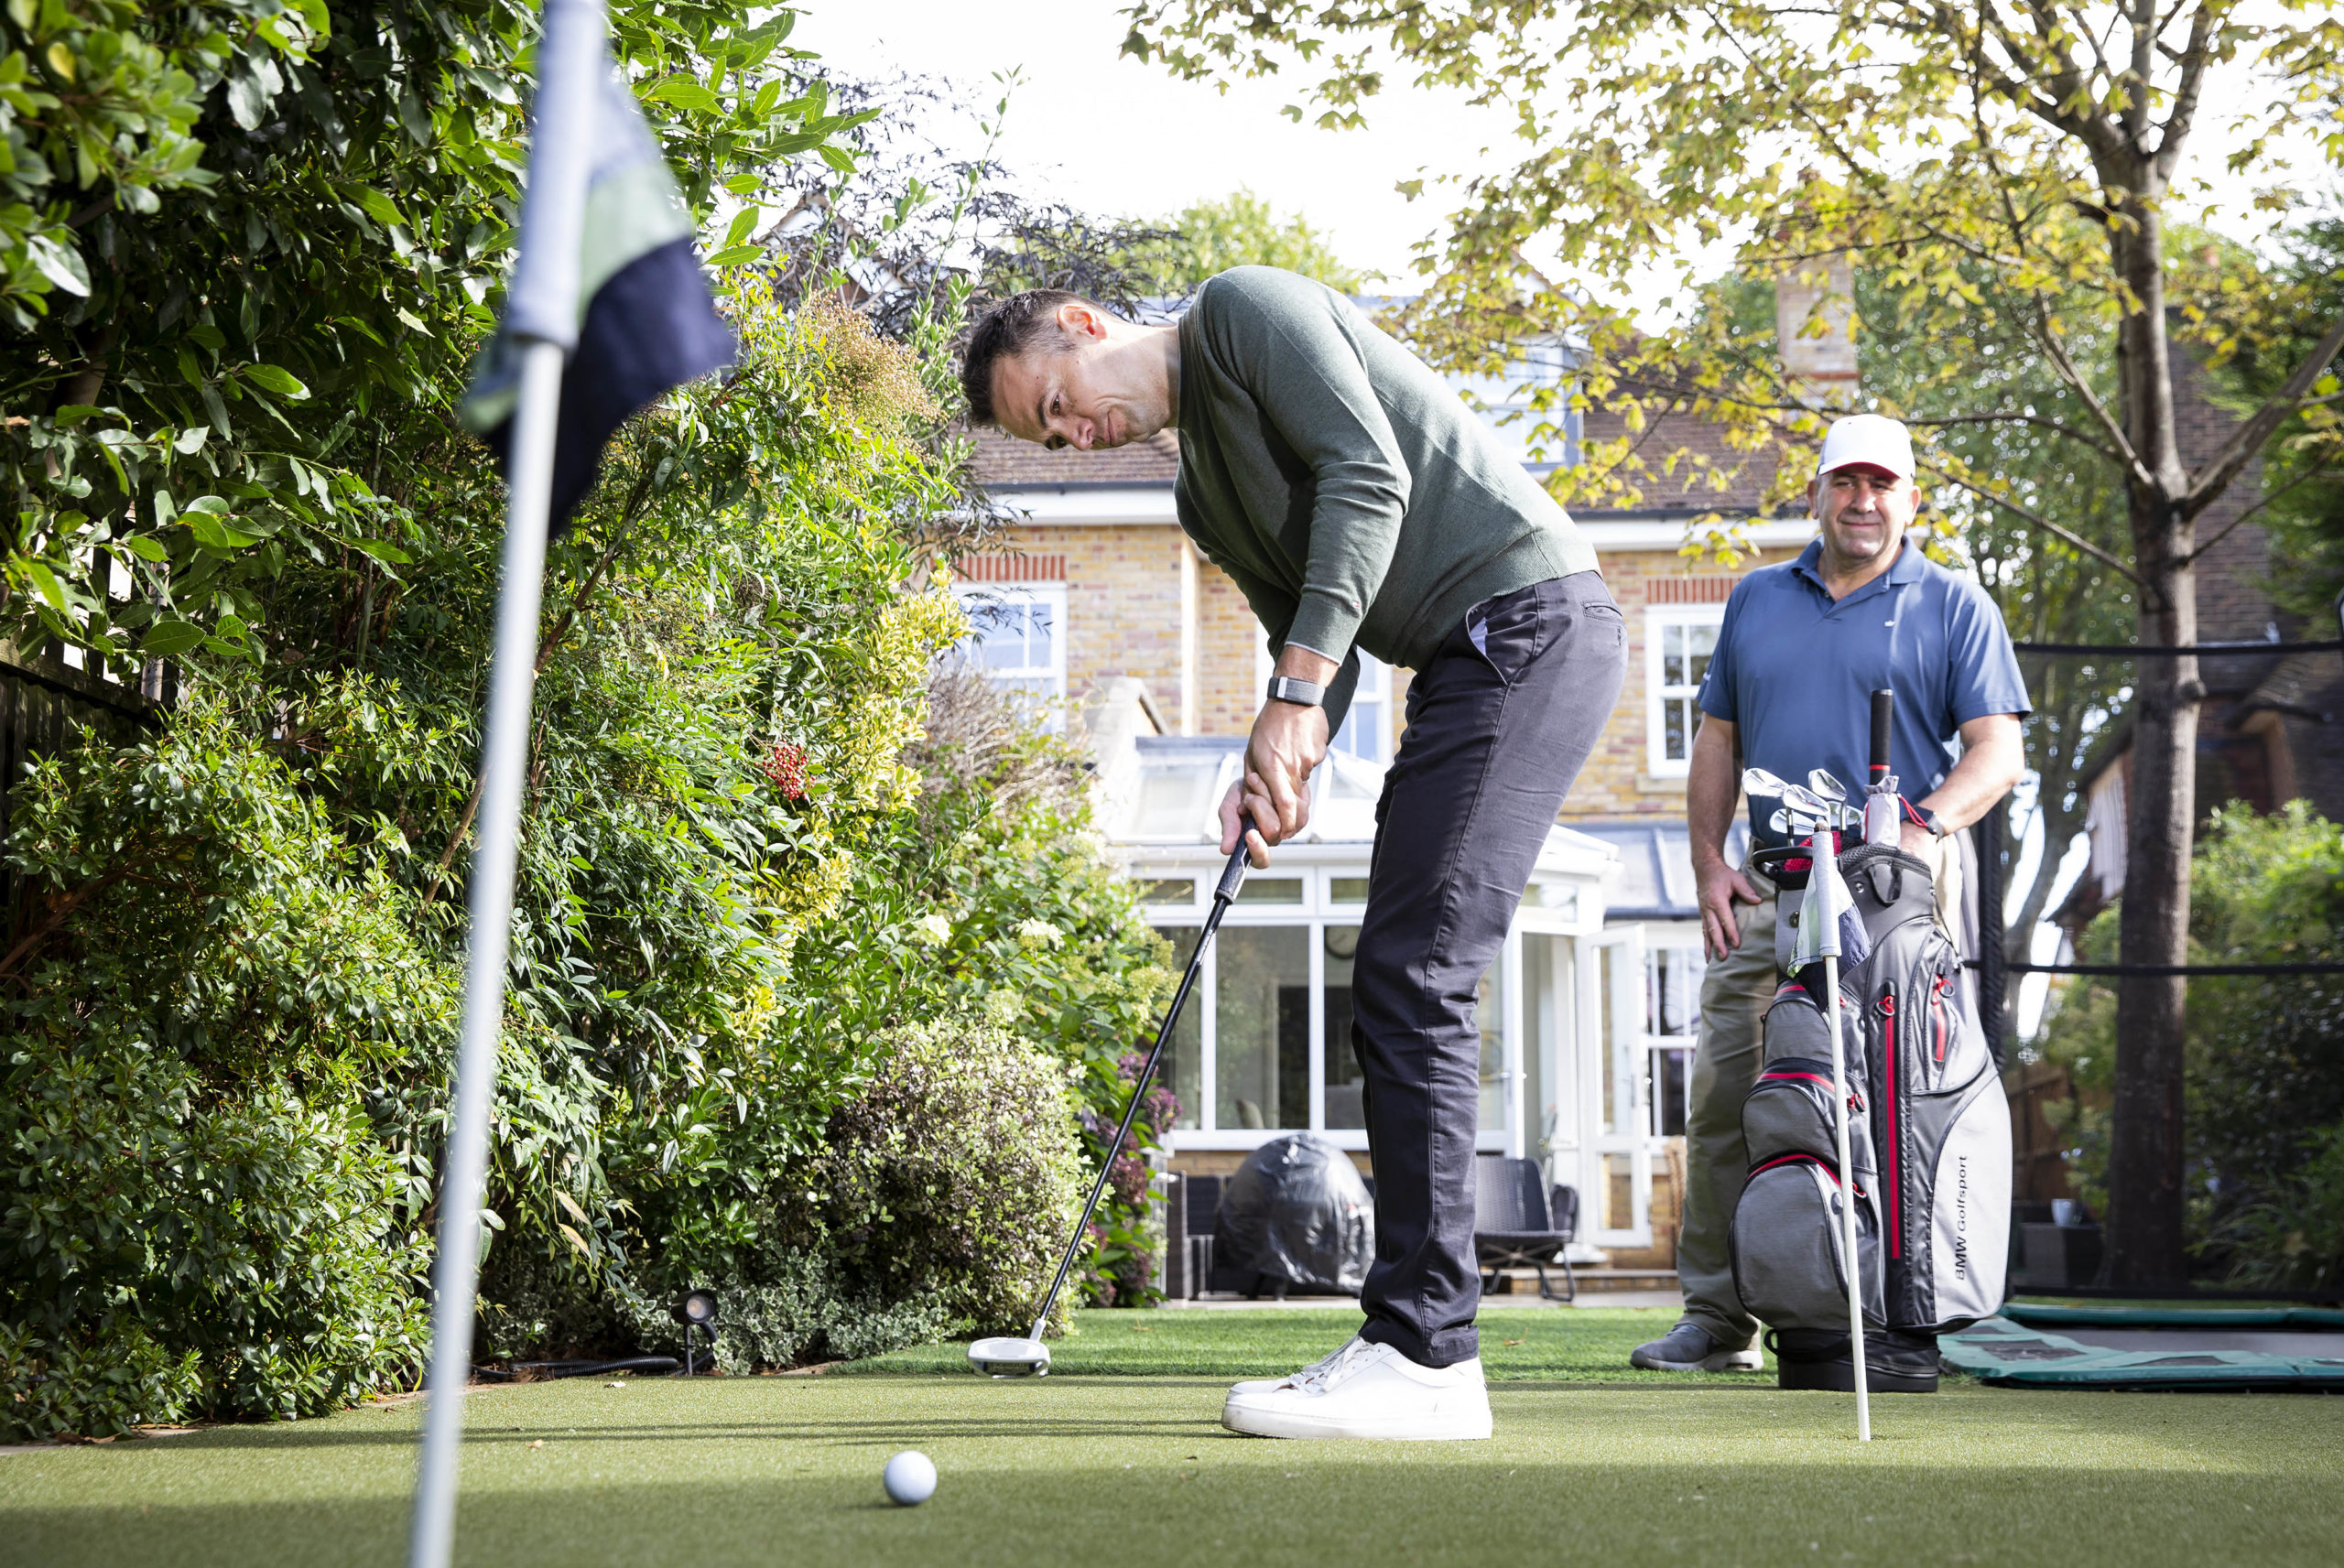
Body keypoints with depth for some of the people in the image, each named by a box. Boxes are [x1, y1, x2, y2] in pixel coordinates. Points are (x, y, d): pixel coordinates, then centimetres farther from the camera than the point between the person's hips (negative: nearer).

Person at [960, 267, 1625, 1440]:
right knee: (1399, 989, 6)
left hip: (1528, 615, -10)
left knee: (1412, 978, -15)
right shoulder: (1204, 495, 22)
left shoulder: (1244, 306, -2)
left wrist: (1294, 699, -17)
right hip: (1466, 661, 10)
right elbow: (1309, 631, 17)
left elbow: (1369, 475, -15)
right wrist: (1280, 770, -4)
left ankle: (1422, 1355, -15)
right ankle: (1424, 1342, 10)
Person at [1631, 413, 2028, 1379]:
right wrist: (1709, 865, 9)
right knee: (1720, 1097, -7)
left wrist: (1928, 825, -18)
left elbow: (1998, 750, 0)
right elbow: (1716, 742, 21)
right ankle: (1716, 1318, -1)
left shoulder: (1953, 607, 9)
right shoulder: (1757, 600, 20)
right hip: (1769, 887, 3)